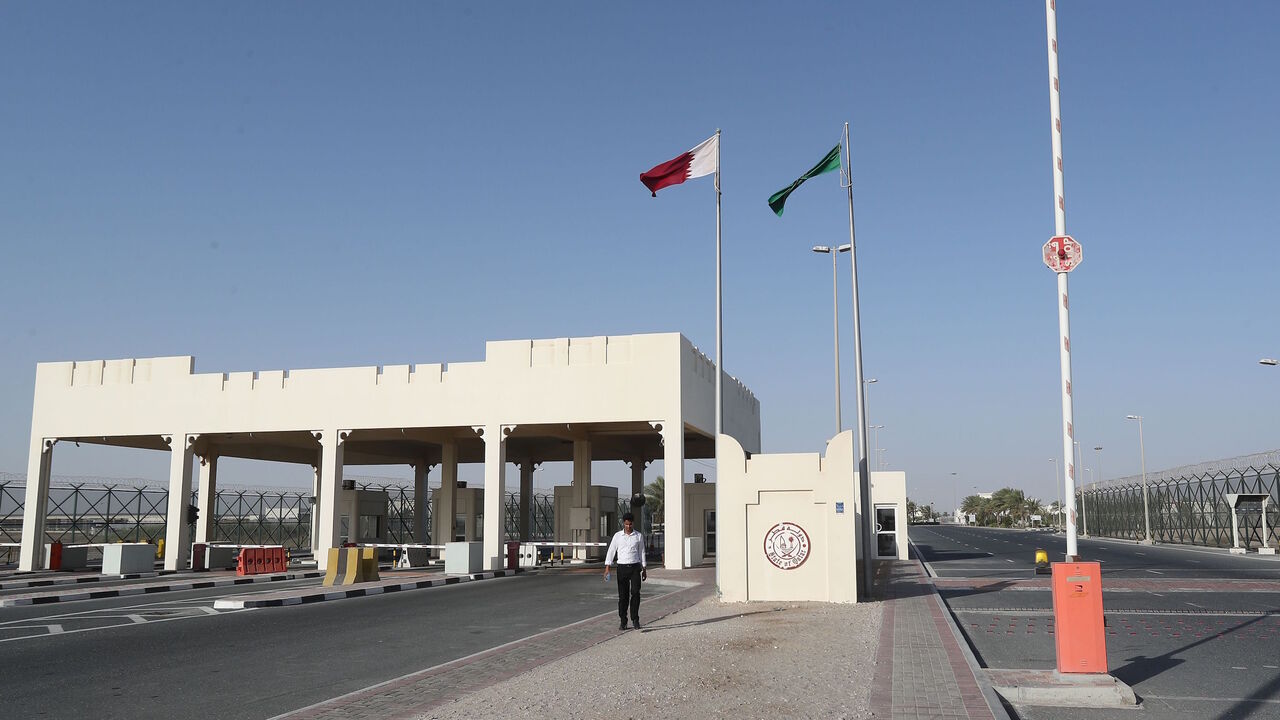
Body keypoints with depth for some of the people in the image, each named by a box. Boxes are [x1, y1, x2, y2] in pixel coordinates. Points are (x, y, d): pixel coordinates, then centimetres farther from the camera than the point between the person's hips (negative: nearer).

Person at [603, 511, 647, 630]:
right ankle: (623, 621, 10)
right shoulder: (617, 536, 3)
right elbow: (611, 551, 1)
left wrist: (644, 569, 11)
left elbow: (642, 552, 12)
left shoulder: (639, 536, 6)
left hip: (635, 567, 0)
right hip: (622, 567, 0)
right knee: (623, 596, 2)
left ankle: (635, 619, -2)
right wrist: (607, 567, -8)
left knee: (635, 592, -13)